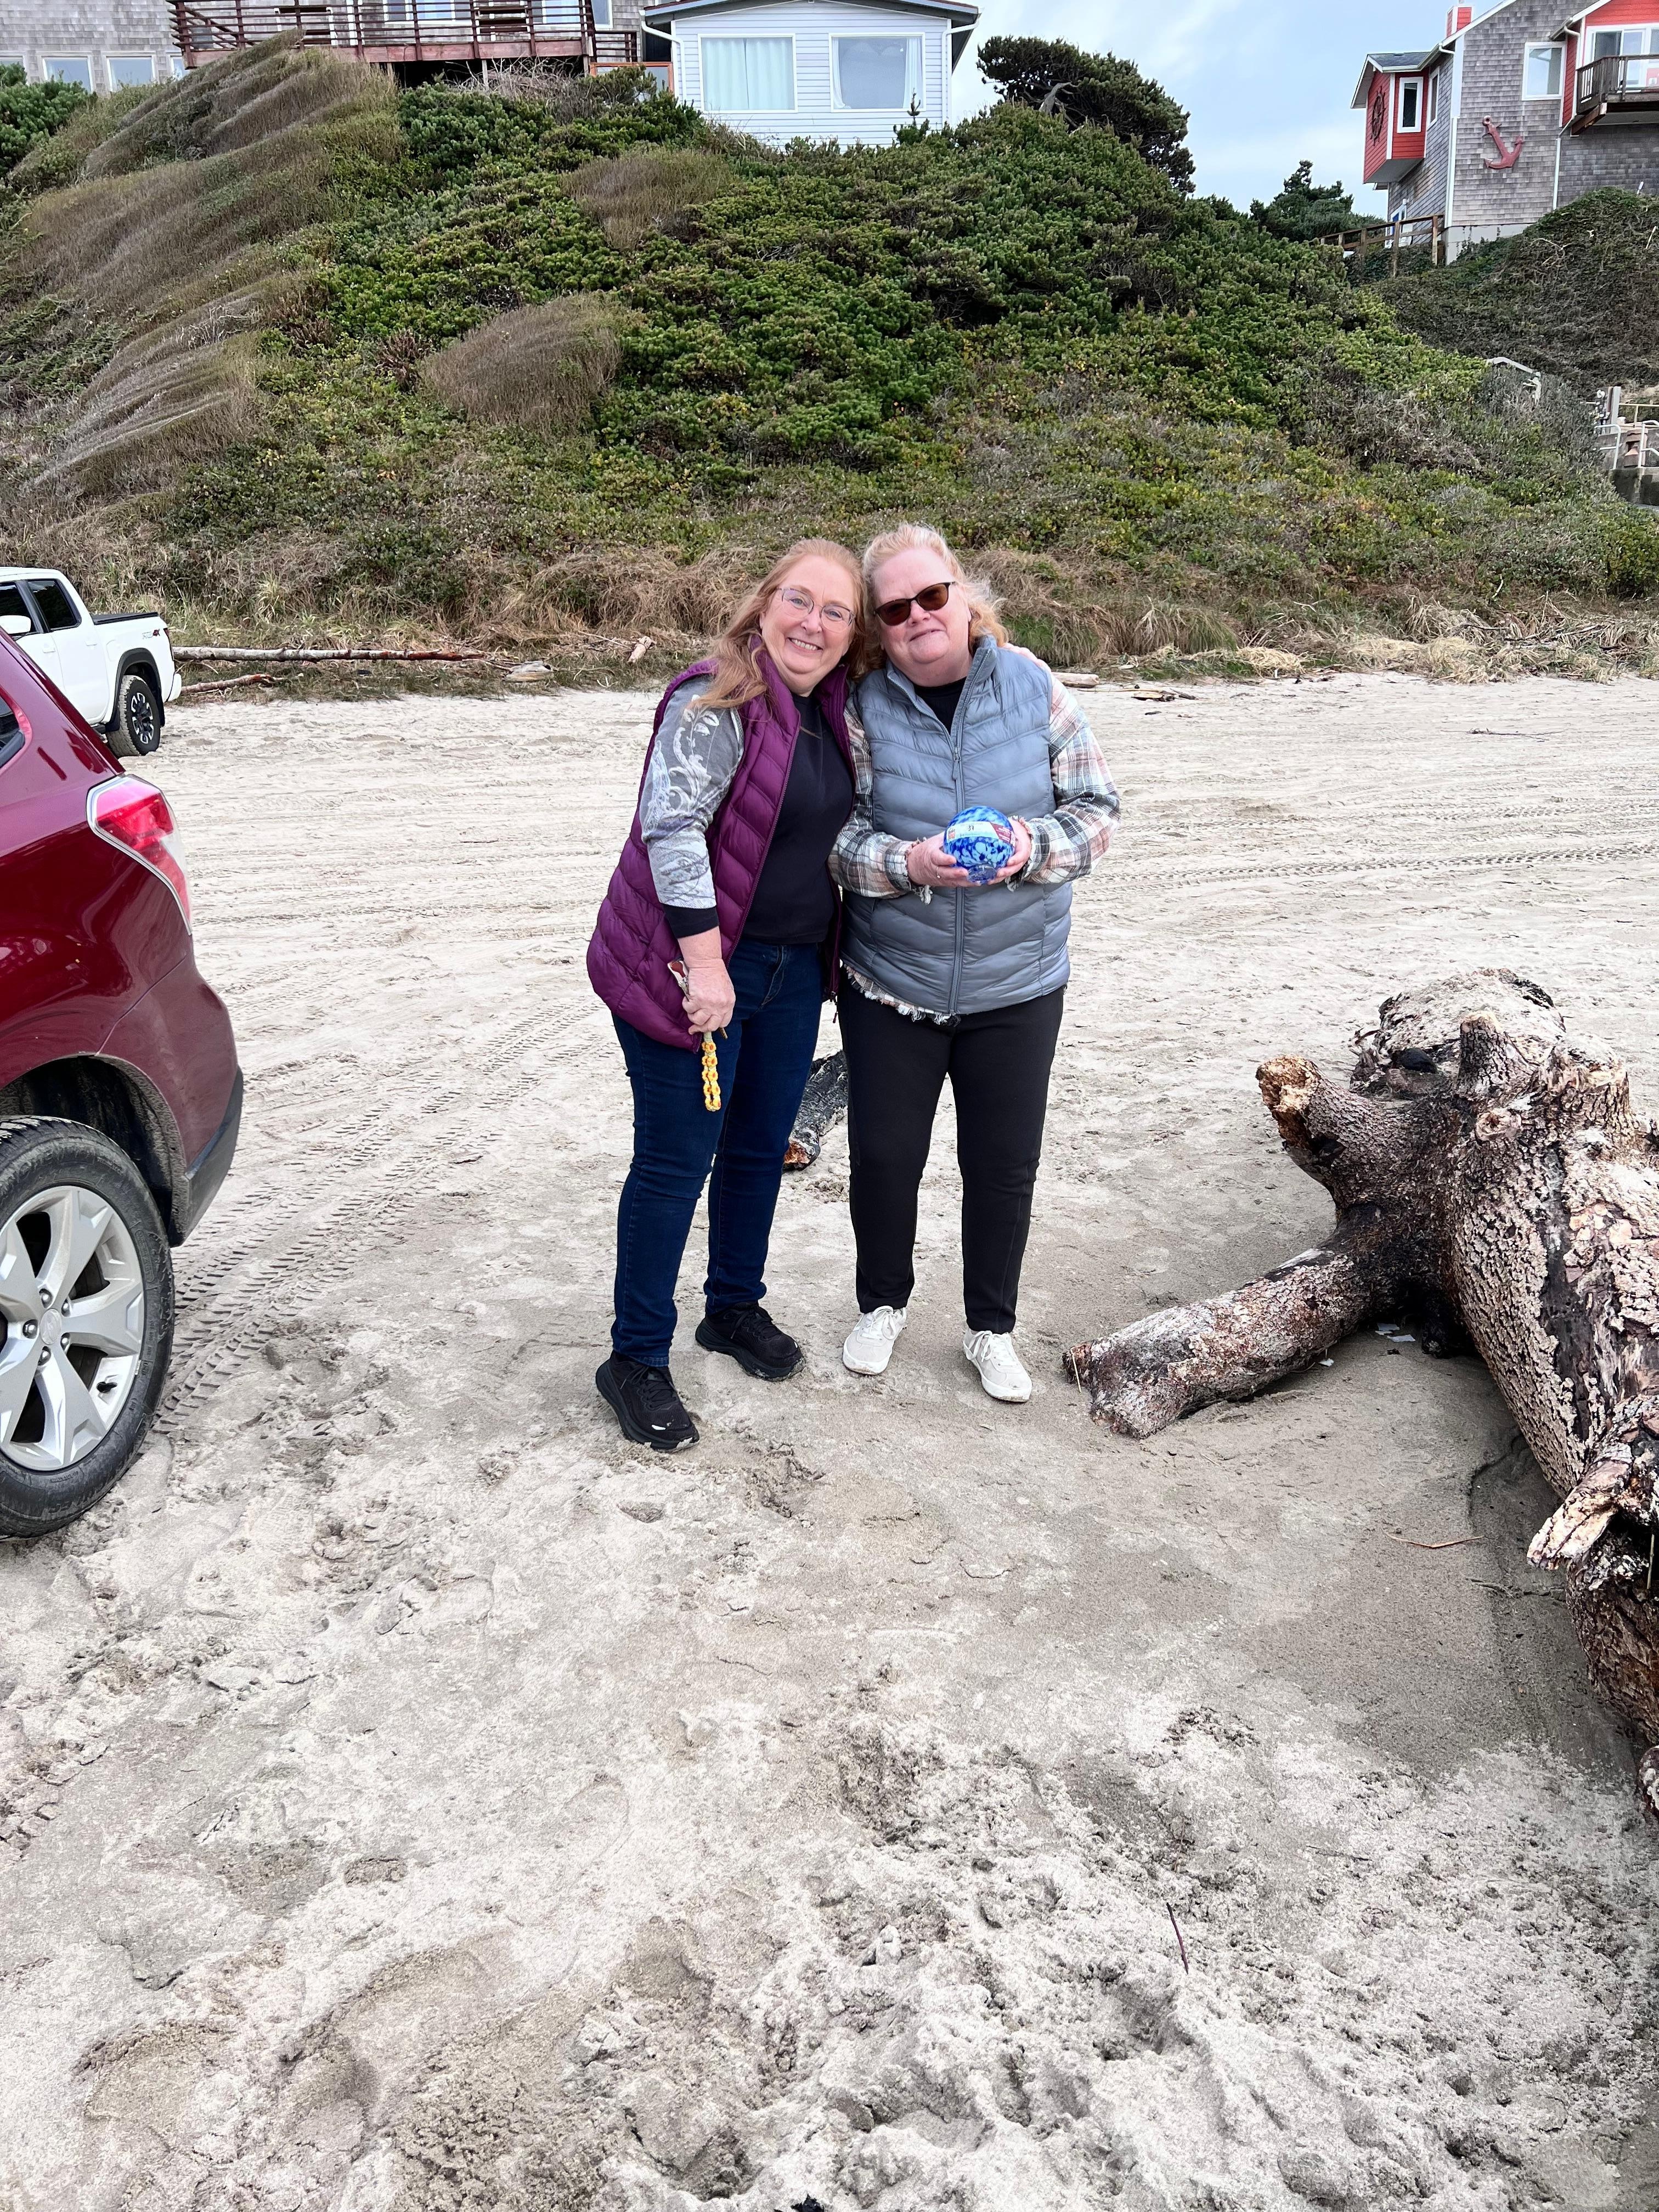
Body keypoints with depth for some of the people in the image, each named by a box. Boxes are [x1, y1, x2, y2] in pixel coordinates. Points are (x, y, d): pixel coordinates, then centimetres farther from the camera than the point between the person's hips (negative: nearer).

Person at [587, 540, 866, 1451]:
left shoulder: (829, 714, 10)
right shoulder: (716, 701, -16)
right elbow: (671, 830, -22)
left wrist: (822, 957, 21)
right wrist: (705, 963, -24)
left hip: (791, 969, 8)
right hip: (692, 964, -8)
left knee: (762, 1146, 17)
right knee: (676, 1161, -2)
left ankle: (735, 1307, 37)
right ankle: (636, 1361, 11)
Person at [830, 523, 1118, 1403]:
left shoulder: (1032, 686, -5)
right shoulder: (863, 707, -8)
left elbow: (1096, 809, -2)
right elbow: (835, 836, -8)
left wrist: (1036, 847, -21)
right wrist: (906, 863, -26)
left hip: (1015, 985, 1)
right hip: (890, 982, 0)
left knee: (1005, 1164, 11)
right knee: (883, 1156, 11)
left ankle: (991, 1327, 33)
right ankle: (883, 1303, 38)